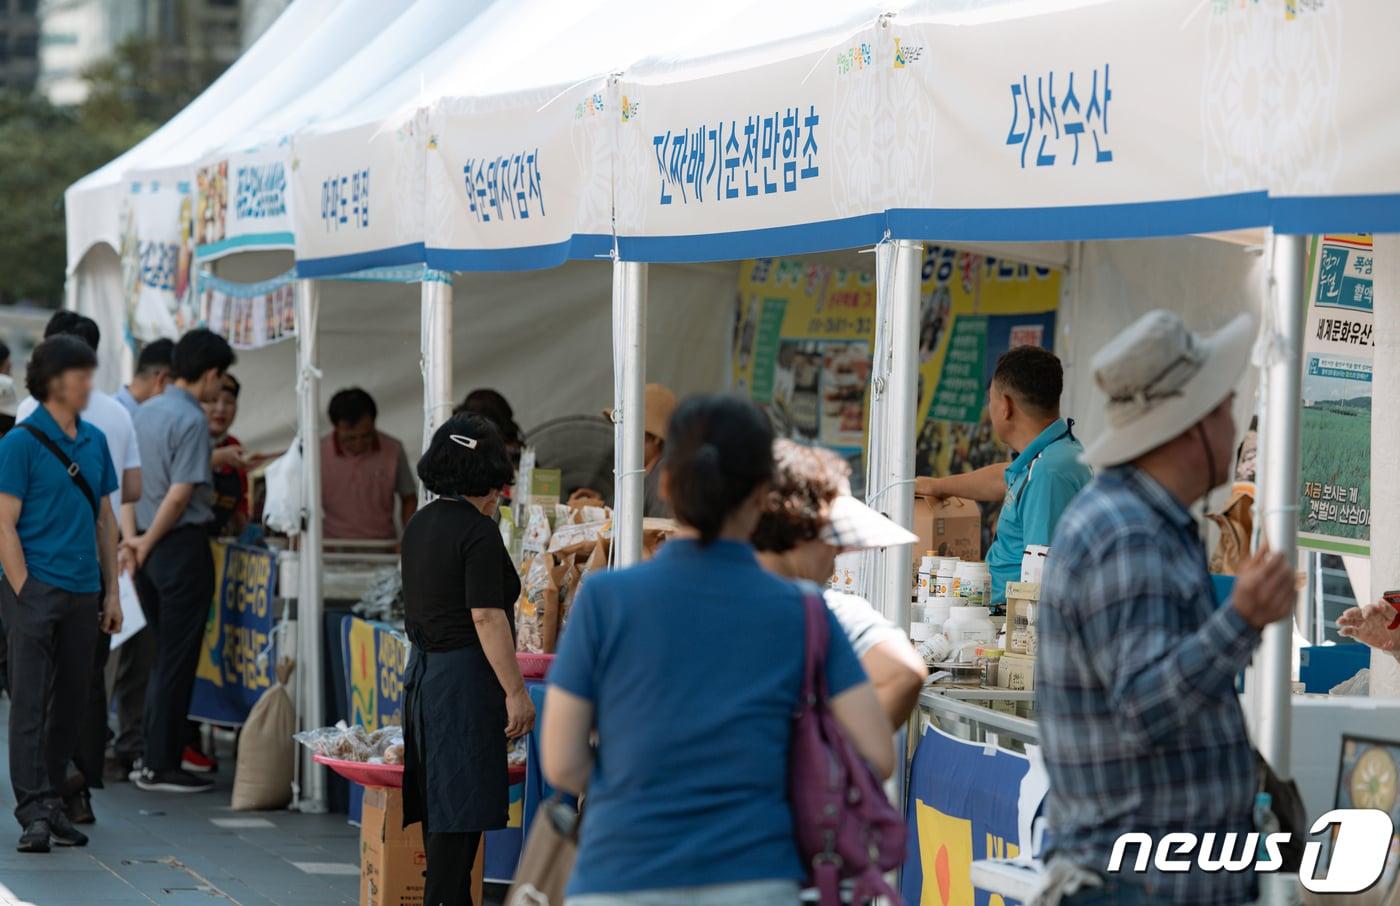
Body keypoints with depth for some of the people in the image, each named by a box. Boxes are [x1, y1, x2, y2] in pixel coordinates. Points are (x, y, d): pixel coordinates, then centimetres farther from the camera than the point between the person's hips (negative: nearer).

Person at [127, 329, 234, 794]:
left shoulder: (145, 411, 10)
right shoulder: (191, 420, -15)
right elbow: (180, 495, -20)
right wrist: (148, 543, -9)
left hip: (152, 547, 8)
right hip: (182, 546, -8)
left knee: (164, 655, 17)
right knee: (177, 660, -2)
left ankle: (153, 757, 19)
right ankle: (160, 767, 1)